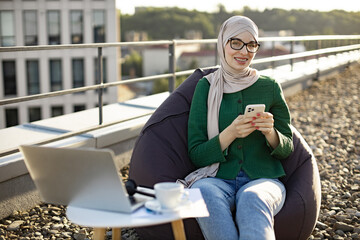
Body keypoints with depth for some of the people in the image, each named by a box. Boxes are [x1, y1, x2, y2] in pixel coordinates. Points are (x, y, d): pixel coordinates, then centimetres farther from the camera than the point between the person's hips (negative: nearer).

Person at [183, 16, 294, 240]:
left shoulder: (270, 87, 8)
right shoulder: (206, 86, 6)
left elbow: (287, 149, 12)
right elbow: (196, 154, 3)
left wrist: (270, 132, -11)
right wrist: (230, 133, -15)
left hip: (263, 179, 0)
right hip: (218, 179, 0)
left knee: (252, 198, -36)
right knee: (204, 192, -36)